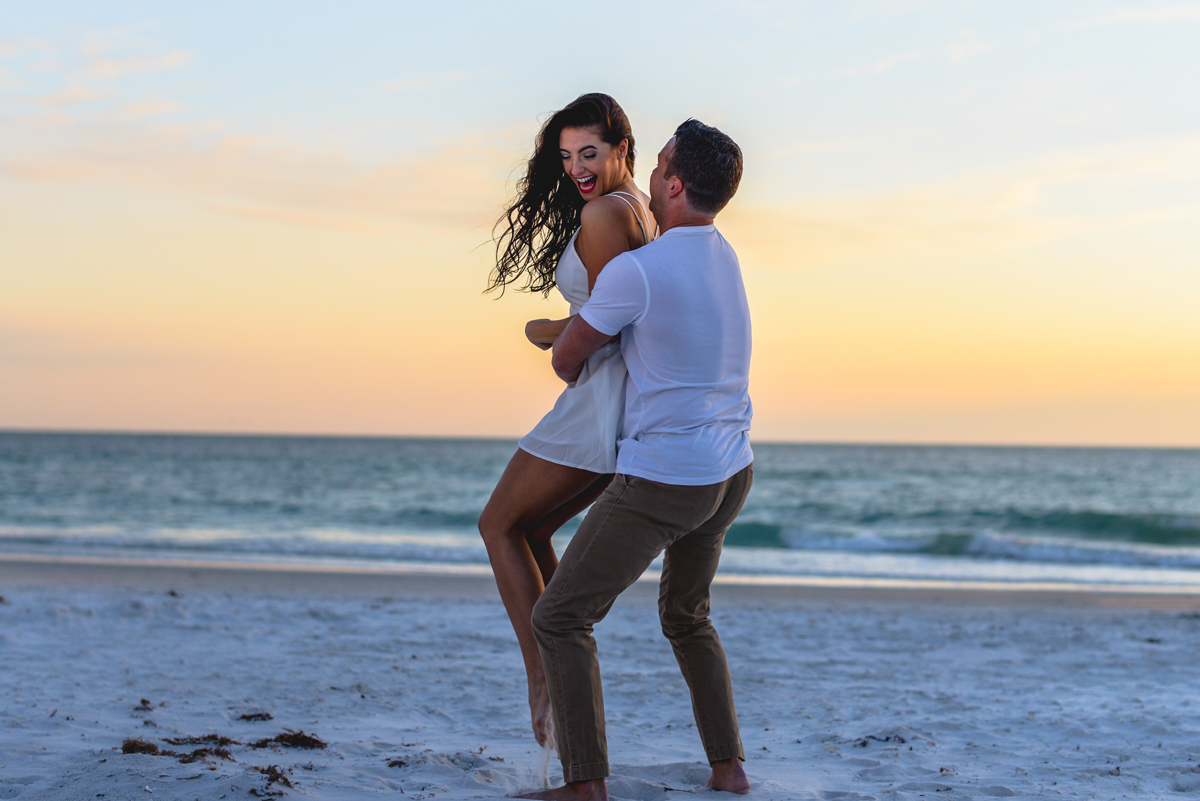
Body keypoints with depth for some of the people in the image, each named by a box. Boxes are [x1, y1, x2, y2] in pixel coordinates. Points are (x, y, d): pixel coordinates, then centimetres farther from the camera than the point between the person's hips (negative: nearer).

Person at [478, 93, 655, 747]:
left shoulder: (603, 214, -15)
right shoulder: (642, 211, 15)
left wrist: (544, 333, -2)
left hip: (602, 397, -10)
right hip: (634, 412, 10)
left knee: (500, 526, 6)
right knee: (530, 530, 20)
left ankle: (541, 677, 1)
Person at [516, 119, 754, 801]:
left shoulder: (635, 272, -20)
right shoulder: (724, 257, 7)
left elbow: (567, 357, -5)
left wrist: (579, 380, 19)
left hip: (659, 483, -8)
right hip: (733, 472, 8)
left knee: (560, 619, 3)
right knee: (686, 616, 28)